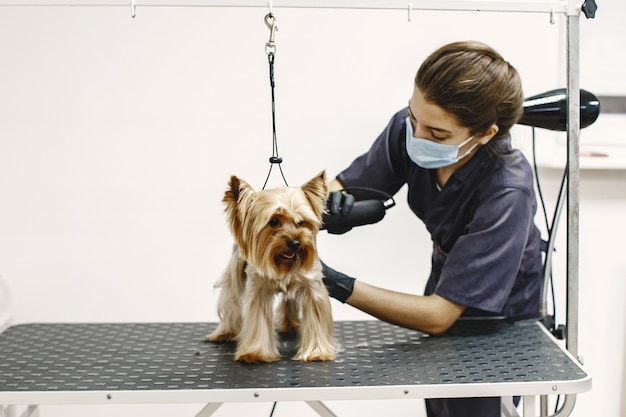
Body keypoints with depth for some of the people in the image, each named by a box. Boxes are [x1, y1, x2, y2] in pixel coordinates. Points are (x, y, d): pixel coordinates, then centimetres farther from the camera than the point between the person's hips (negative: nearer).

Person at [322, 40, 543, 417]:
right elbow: (342, 185, -11)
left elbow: (438, 316, -35)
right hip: (443, 287, 5)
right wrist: (334, 200, -35)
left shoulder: (507, 192, -38)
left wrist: (339, 285, -42)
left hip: (498, 315, -5)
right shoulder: (410, 126, -24)